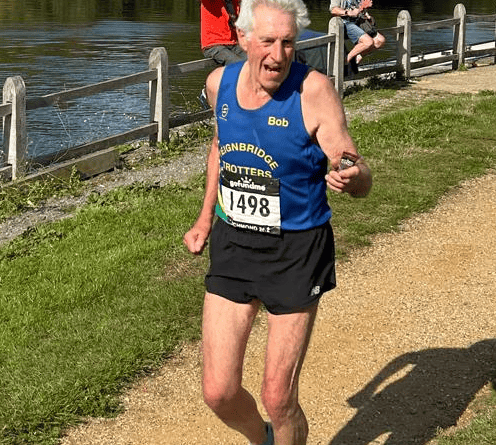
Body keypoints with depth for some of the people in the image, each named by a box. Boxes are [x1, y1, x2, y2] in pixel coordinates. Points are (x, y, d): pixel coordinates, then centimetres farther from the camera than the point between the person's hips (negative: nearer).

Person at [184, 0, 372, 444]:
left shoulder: (314, 90, -17)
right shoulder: (221, 82, -2)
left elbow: (362, 180, -18)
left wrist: (350, 176, -41)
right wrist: (205, 219, 19)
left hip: (296, 253, -4)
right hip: (233, 244, 4)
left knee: (277, 398, 1)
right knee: (219, 392, 4)